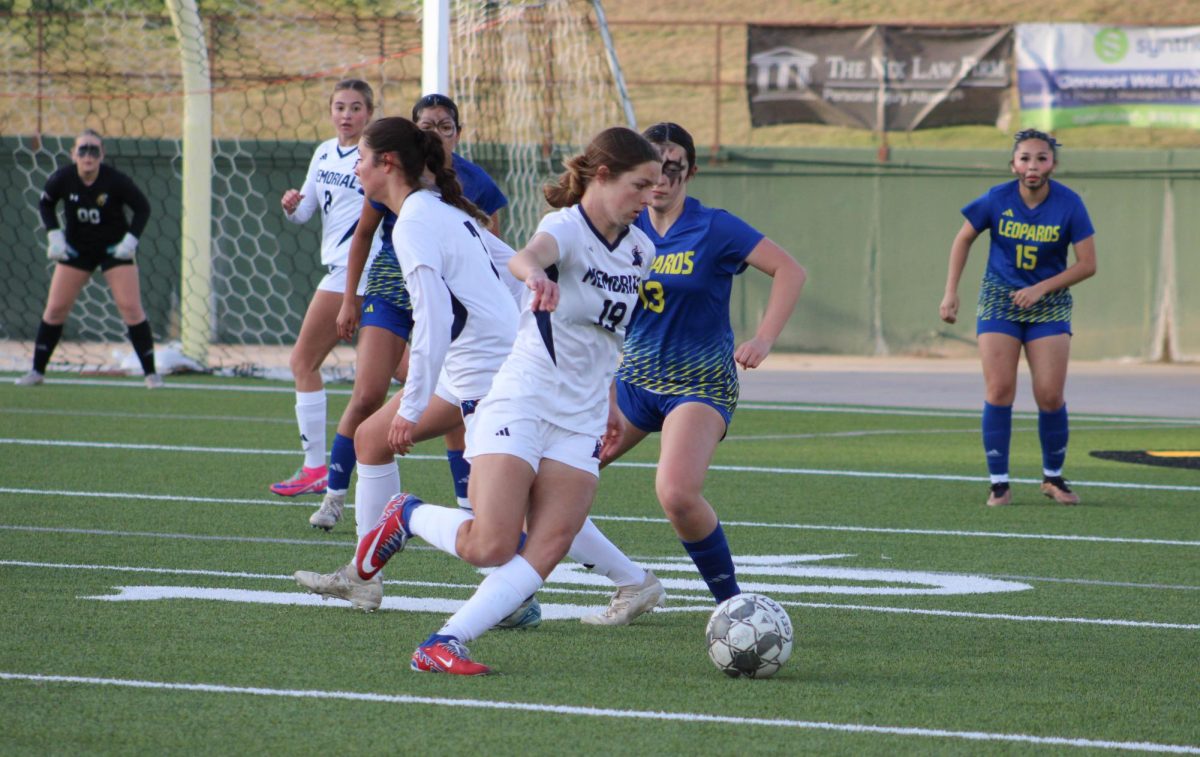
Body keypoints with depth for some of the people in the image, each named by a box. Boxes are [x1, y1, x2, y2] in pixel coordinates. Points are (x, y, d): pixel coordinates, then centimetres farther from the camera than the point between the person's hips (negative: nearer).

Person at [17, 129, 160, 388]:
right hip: (76, 247, 2)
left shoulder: (115, 181, -22)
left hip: (115, 247, -2)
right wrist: (54, 235, -9)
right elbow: (45, 204, 3)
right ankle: (37, 371, 14)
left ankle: (151, 373, -3)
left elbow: (142, 208, -8)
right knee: (55, 308, 2)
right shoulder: (62, 179, -17)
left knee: (131, 307, -10)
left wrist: (131, 239, -20)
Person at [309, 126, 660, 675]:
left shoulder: (640, 250, 10)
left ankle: (444, 644, -13)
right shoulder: (568, 227, -12)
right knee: (489, 547, -17)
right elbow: (526, 255, -38)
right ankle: (407, 517, 14)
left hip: (581, 420, 6)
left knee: (547, 549, -13)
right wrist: (535, 273, -62)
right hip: (520, 403, -6)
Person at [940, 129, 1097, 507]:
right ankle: (999, 483, -2)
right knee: (999, 391, -8)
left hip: (1048, 304, 0)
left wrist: (1041, 289, -16)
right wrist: (951, 292, 0)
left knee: (1050, 396, -5)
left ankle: (1052, 476, 16)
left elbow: (1087, 264, -8)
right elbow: (963, 239, 4)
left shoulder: (1069, 205, -13)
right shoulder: (996, 200, -12)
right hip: (999, 300, 0)